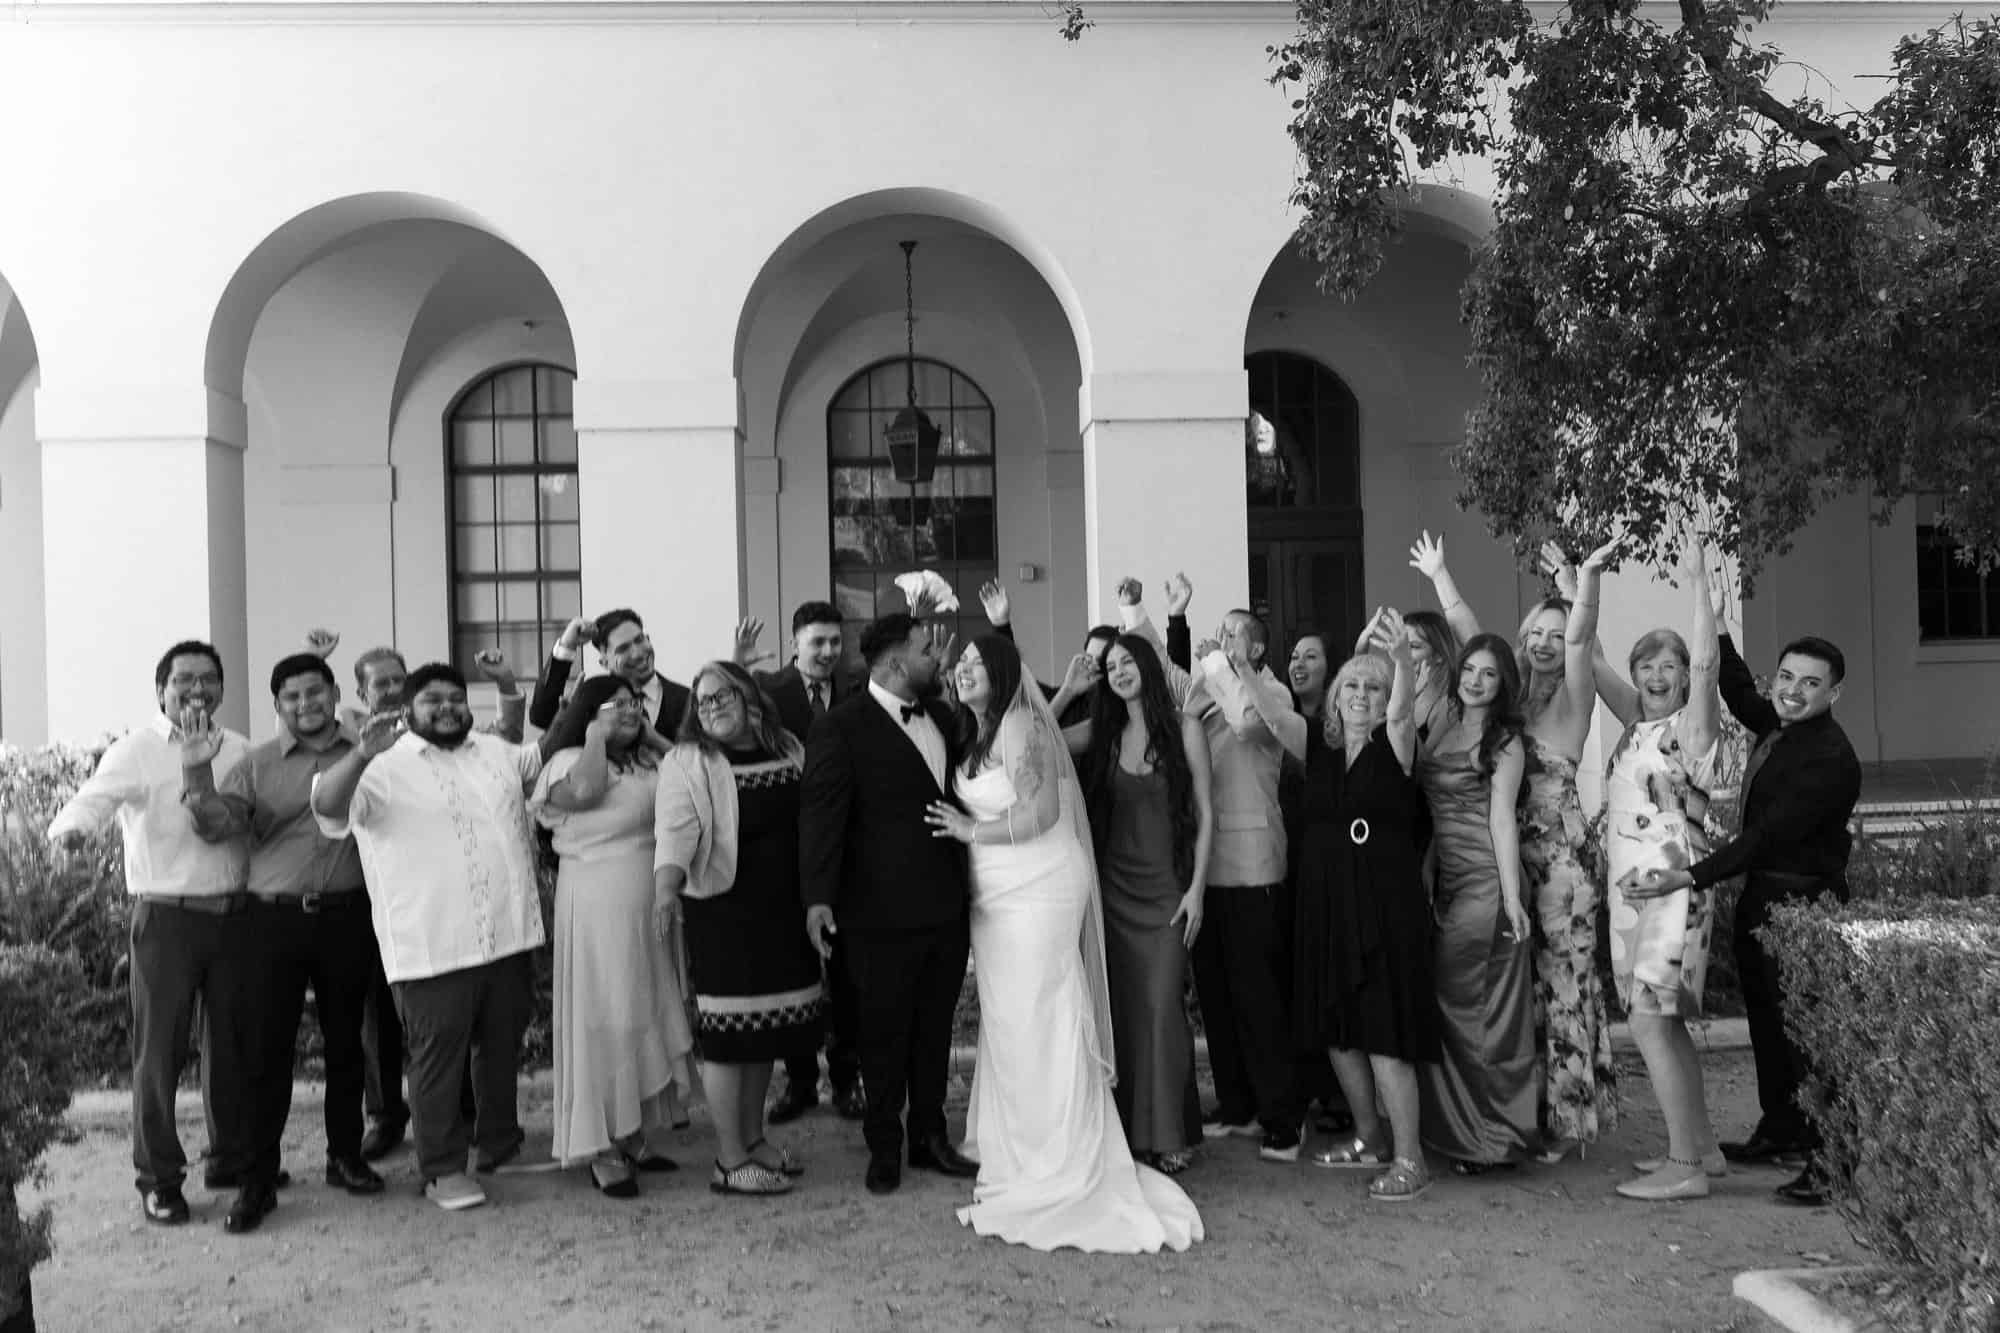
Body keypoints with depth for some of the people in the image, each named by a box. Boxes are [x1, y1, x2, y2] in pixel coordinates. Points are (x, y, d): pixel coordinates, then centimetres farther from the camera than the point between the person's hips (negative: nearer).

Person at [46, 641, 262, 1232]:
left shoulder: (239, 750, 11)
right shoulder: (136, 749, -1)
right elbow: (95, 796, -17)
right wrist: (71, 826, -36)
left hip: (235, 913, 3)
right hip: (166, 916, -3)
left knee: (236, 1048, 7)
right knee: (159, 1051, 2)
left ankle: (242, 1170, 18)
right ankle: (159, 1179, 16)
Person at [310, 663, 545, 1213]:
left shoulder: (498, 753, 14)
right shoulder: (387, 766, -4)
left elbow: (550, 757, 32)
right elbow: (327, 807, -19)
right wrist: (362, 753, -34)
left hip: (509, 936, 6)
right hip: (431, 946, -5)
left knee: (503, 1047, 17)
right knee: (439, 1057, 1)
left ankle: (500, 1146, 35)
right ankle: (443, 1169, 13)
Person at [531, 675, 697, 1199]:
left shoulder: (649, 761, 15)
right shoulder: (570, 760, -9)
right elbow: (585, 789, -29)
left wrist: (644, 729, 6)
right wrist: (596, 736, -15)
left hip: (650, 908, 8)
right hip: (597, 908, -8)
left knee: (646, 1020, 13)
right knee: (605, 1023, -2)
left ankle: (632, 1137, 26)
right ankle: (602, 1150, 8)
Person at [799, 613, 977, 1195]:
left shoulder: (941, 716, 10)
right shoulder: (841, 729, -11)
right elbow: (821, 814, -16)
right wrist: (818, 897, -23)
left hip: (946, 907, 6)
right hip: (881, 912, -6)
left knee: (935, 1030, 17)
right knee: (883, 1034, 8)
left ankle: (930, 1136, 31)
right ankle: (884, 1148, 22)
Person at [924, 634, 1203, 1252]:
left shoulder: (1024, 727, -13)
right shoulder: (969, 736, 11)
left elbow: (1041, 813, -18)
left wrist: (973, 831, -10)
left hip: (1038, 892, -8)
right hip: (992, 895, 8)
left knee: (1039, 1021, -2)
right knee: (1004, 1022, 12)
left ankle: (1057, 1171, 8)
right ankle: (1014, 1151, 24)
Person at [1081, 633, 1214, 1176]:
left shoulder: (1184, 729, -1)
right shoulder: (1107, 735, 9)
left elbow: (1205, 813, -2)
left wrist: (1196, 888, -7)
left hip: (1167, 887, -3)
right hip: (1115, 886, 3)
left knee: (1161, 1006, -9)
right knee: (1123, 1006, 4)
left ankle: (1168, 1135, 1)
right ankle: (1131, 1129, 14)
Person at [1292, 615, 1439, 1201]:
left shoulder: (1393, 745, -5)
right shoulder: (1318, 745, 9)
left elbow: (1402, 709, -25)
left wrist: (1404, 661, -43)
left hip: (1386, 904, -6)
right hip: (1325, 903, 6)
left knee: (1385, 1033, -6)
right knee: (1336, 1028, 13)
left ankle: (1409, 1158, 5)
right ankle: (1369, 1140, 31)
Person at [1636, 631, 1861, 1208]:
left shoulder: (1830, 759, -21)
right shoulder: (1779, 727, 7)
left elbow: (1770, 833, -26)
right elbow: (1741, 696, 28)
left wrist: (1693, 877, -31)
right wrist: (1718, 635, 15)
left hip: (1803, 904, -10)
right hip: (1762, 895, 10)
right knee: (1768, 1019, 19)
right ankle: (1781, 1132, 33)